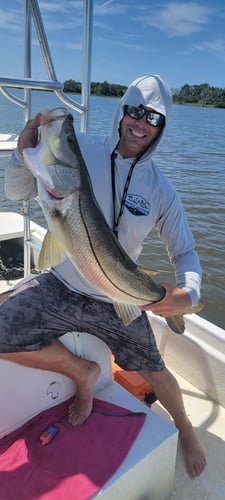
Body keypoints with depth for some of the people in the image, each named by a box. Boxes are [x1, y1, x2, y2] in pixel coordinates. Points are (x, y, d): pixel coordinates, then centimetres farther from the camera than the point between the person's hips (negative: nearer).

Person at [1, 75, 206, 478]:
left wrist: (189, 293, -23)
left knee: (154, 371, 13)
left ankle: (185, 429, 50)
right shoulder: (78, 150, -10)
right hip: (60, 286, 1)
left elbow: (185, 253, -2)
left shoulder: (161, 191, -8)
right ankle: (82, 372, 14)